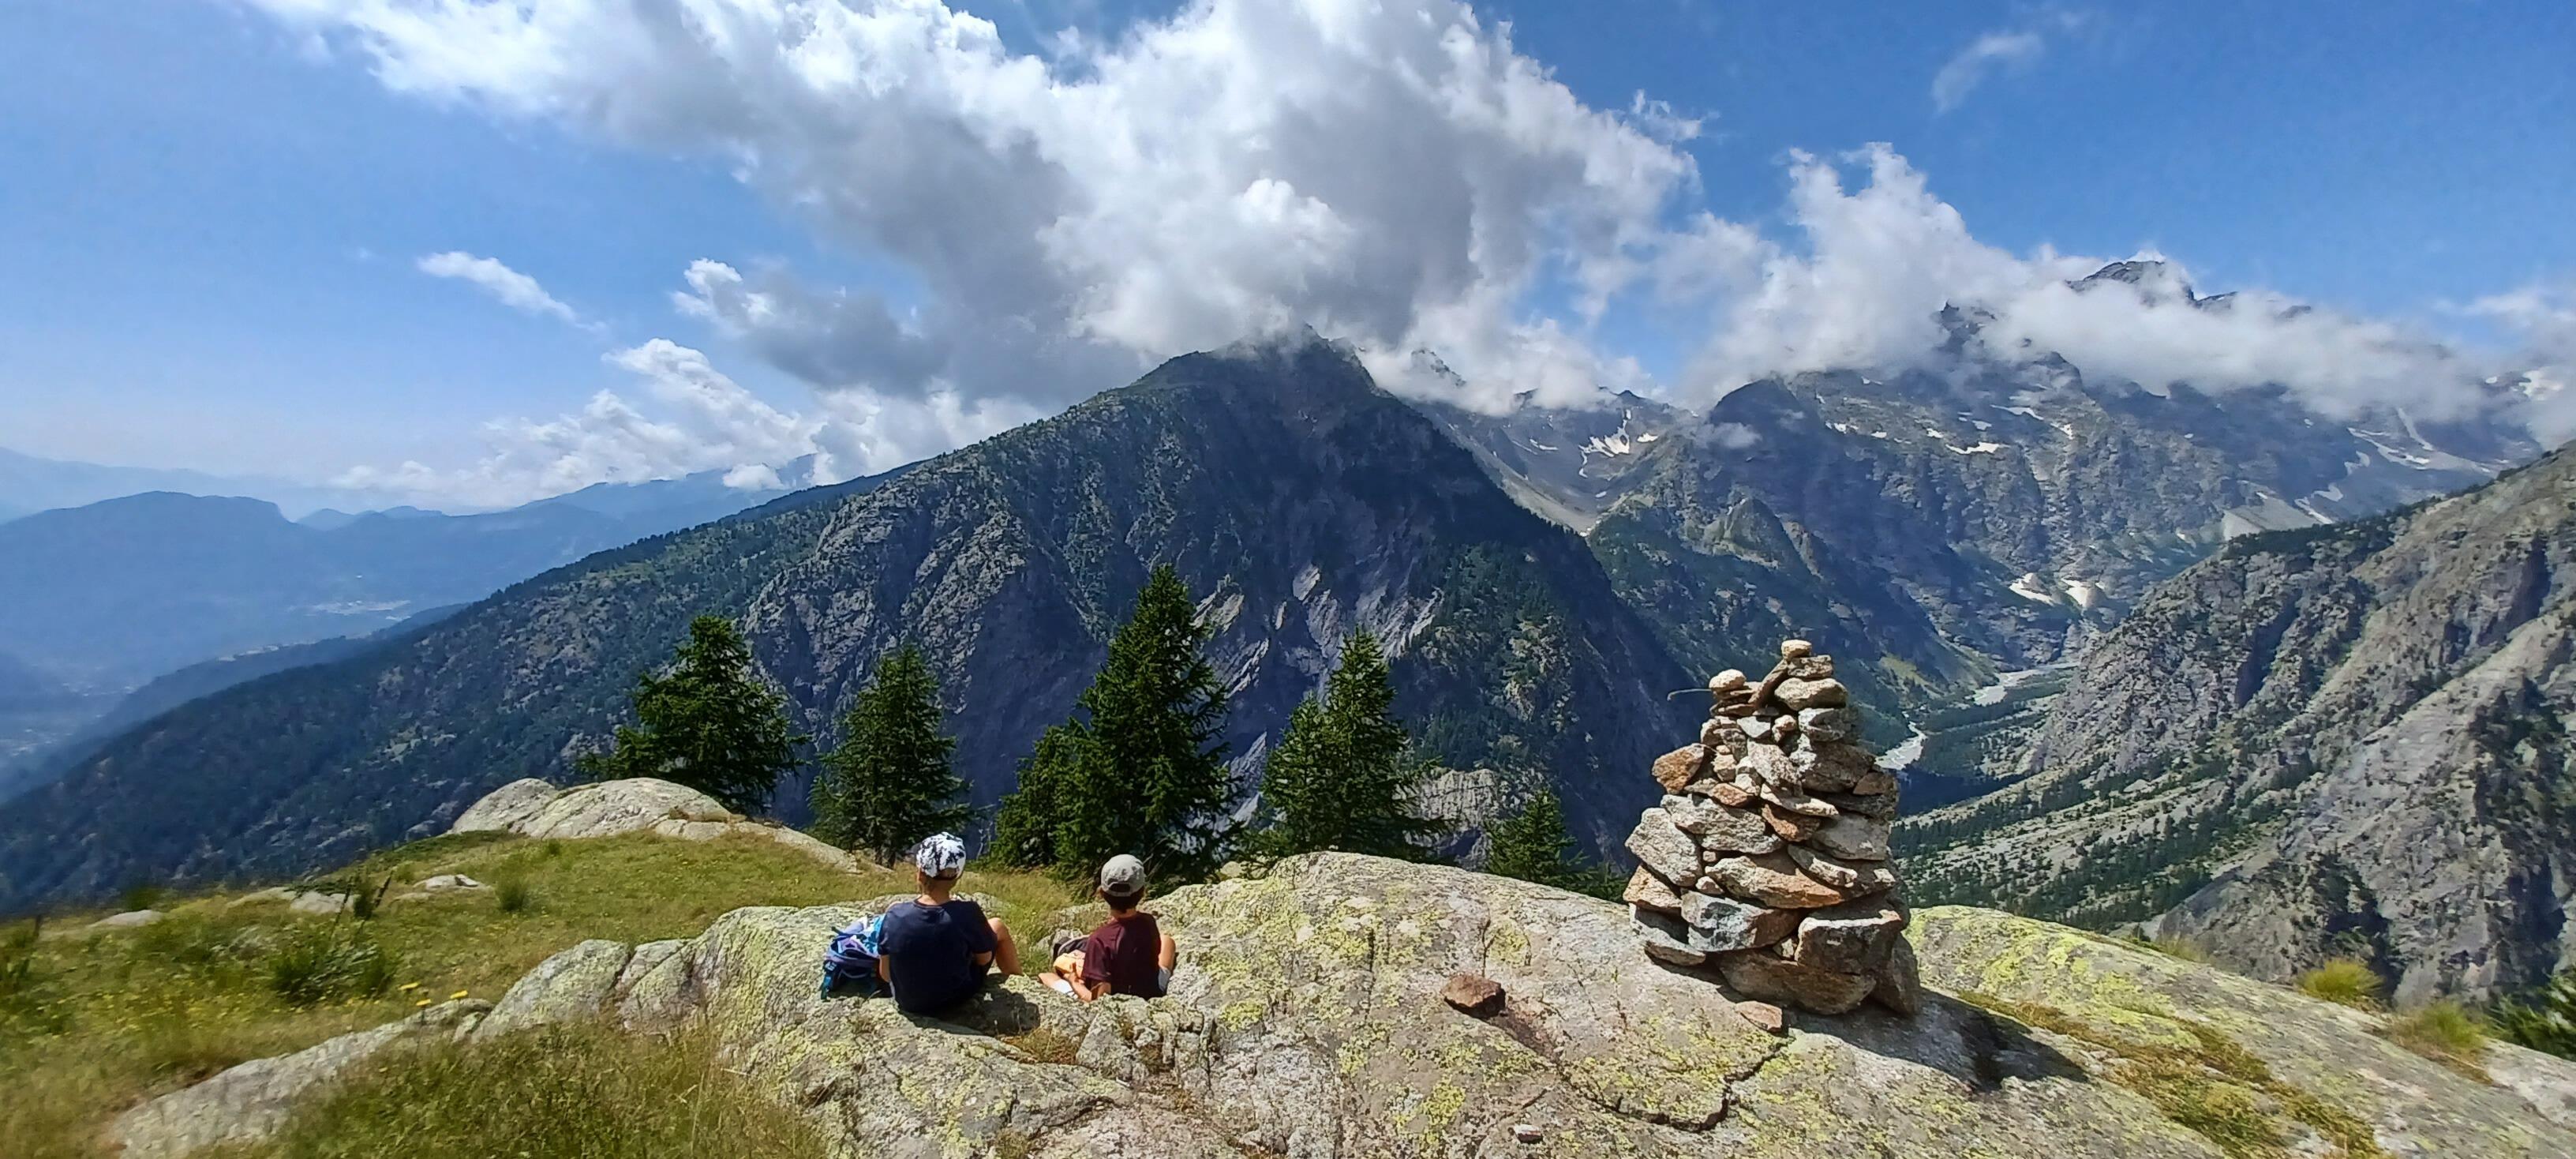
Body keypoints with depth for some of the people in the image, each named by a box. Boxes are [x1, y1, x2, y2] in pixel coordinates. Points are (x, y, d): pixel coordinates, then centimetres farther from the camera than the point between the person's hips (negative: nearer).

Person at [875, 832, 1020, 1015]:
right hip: (956, 998, -2)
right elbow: (984, 959, -10)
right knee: (997, 926, 17)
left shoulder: (895, 914, -22)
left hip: (907, 1002, 2)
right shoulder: (967, 914, -28)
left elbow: (885, 974, -8)